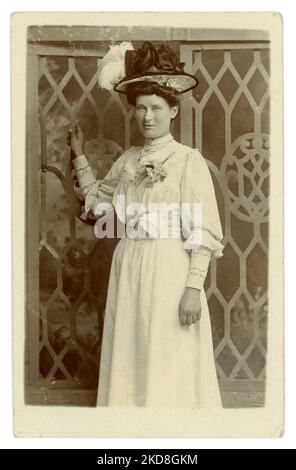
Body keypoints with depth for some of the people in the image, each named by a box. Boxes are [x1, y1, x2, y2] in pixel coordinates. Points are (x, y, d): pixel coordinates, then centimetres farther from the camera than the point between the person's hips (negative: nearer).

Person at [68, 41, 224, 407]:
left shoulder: (188, 160, -7)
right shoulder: (129, 160, 11)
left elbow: (204, 232, -10)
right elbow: (96, 199, 25)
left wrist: (194, 288, -15)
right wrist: (79, 157, 21)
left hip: (169, 271, -6)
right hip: (128, 269, 6)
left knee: (169, 369, 1)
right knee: (128, 361, 12)